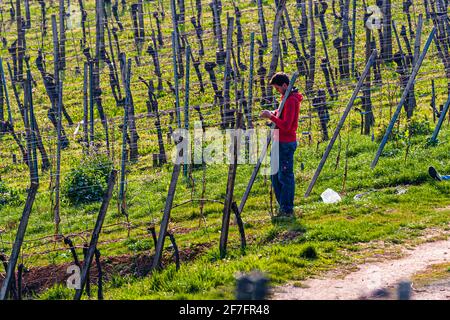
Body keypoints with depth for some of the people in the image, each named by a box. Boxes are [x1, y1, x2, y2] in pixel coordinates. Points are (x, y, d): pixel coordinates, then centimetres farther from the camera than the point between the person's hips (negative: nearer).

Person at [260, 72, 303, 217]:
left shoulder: (291, 101, -18)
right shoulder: (287, 98, 13)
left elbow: (285, 125, -24)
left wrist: (271, 116, -17)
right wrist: (275, 113, 7)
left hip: (286, 144, -11)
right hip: (280, 142, 11)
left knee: (285, 177, -6)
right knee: (275, 176, 15)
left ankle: (287, 210, -1)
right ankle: (283, 207, 22)